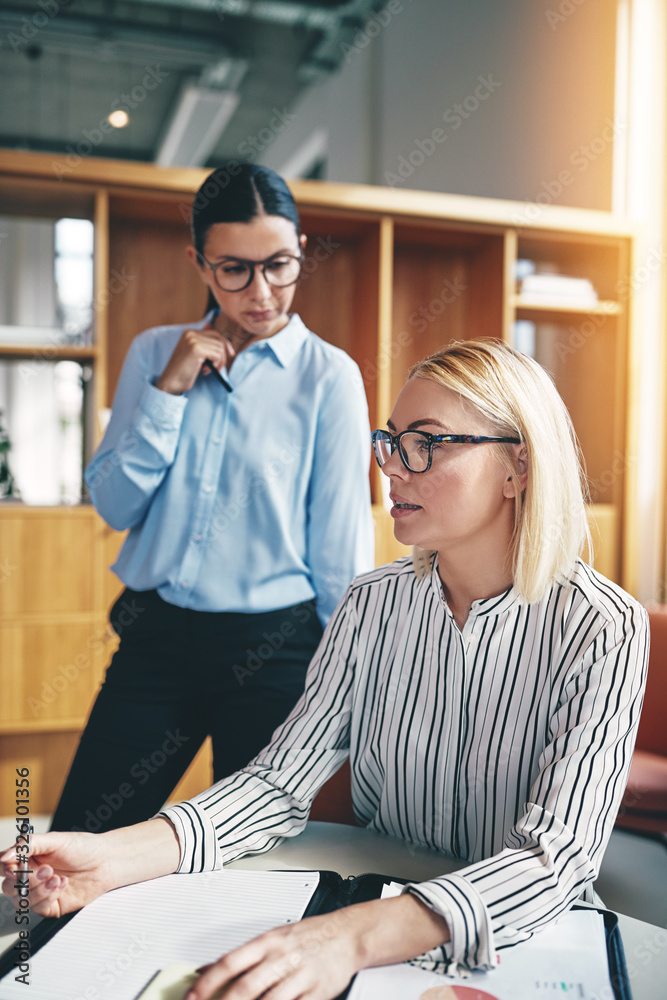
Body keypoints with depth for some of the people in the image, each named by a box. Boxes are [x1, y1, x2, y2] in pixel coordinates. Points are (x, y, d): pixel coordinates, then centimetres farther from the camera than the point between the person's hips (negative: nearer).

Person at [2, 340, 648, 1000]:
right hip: (372, 901, 3)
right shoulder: (373, 605, -4)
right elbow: (281, 782, -6)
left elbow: (557, 861, -26)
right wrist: (116, 856, -22)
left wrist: (354, 937, -40)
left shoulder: (602, 630, -17)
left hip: (525, 946, -2)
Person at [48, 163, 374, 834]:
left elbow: (342, 553, -4)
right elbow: (112, 505, 2)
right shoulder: (155, 354, 5)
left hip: (272, 650, -3)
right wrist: (168, 392, -8)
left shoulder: (328, 376, -6)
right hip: (154, 636, 3)